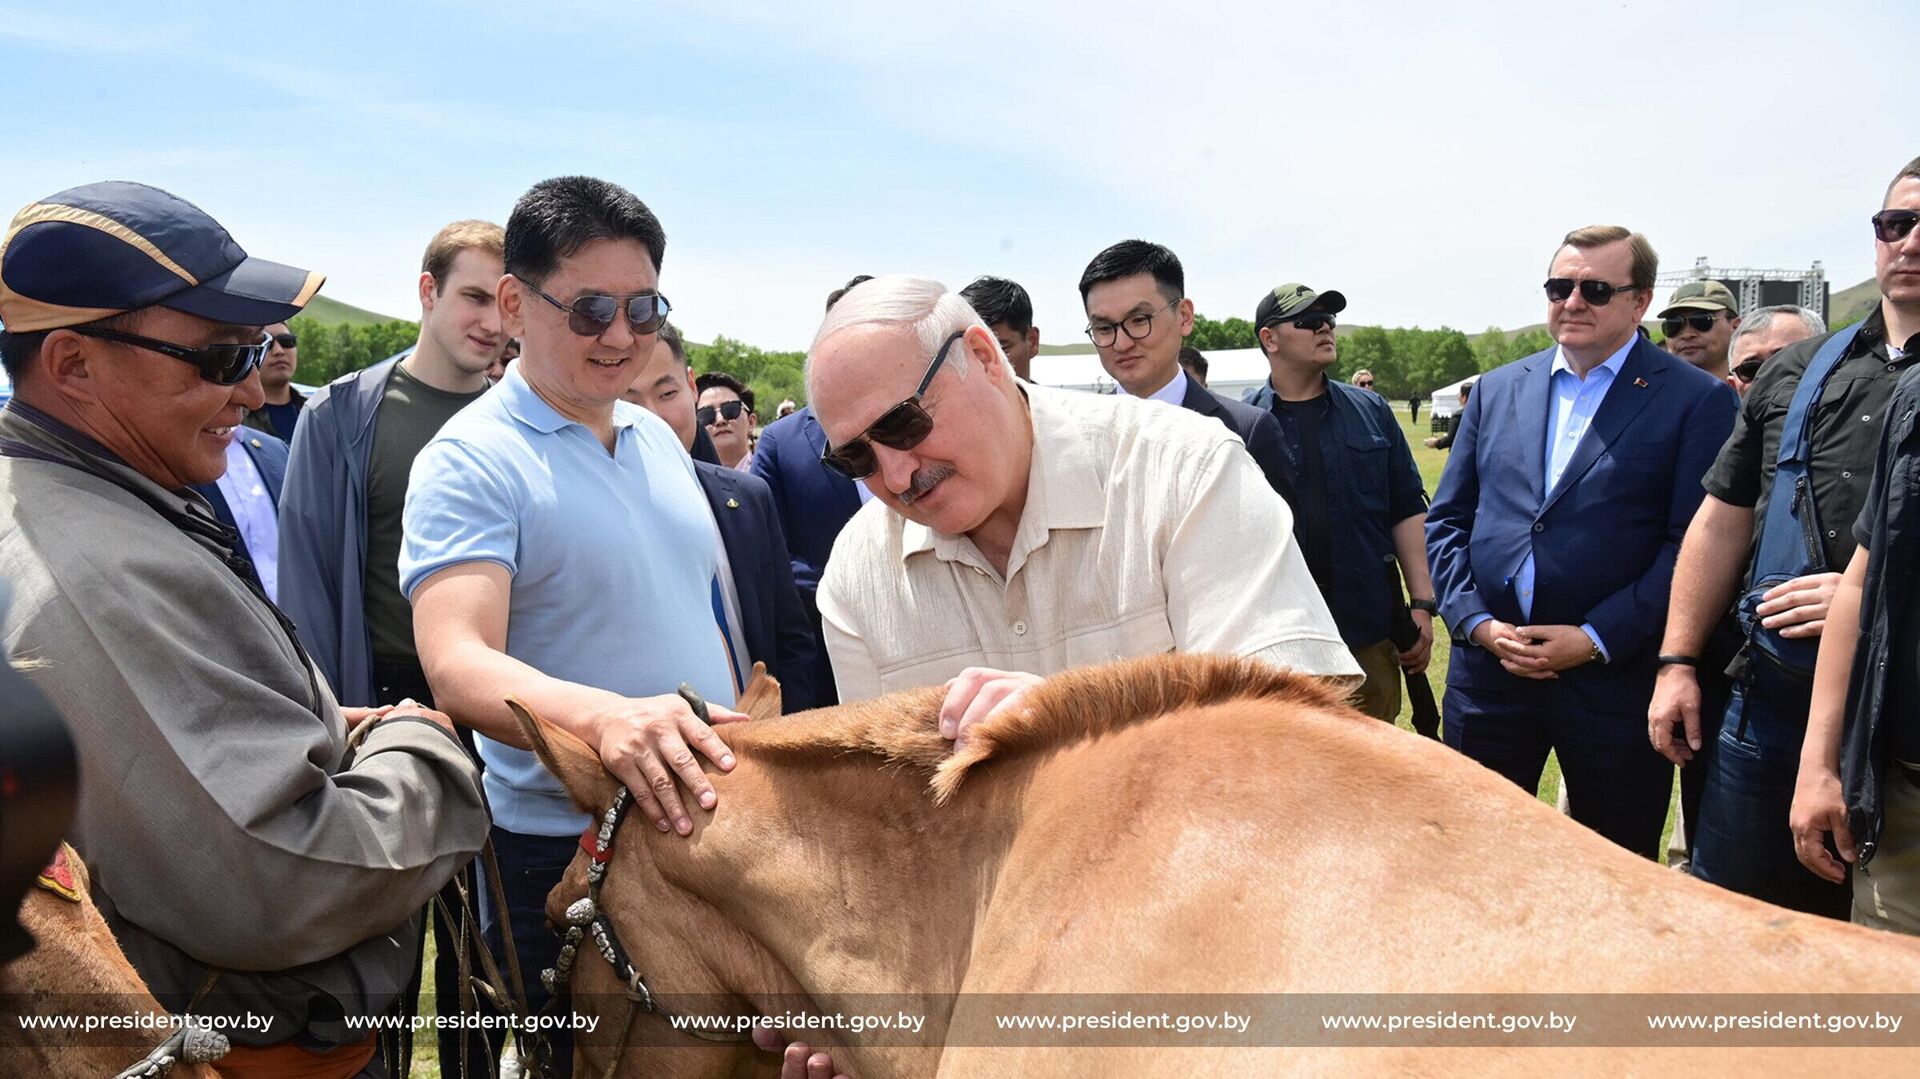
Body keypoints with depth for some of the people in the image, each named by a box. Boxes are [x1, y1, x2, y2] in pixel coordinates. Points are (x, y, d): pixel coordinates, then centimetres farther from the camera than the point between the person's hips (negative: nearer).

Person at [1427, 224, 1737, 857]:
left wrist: (1597, 638, -14)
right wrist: (1477, 621, -4)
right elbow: (1447, 519, 10)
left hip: (1615, 677, -3)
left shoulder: (1696, 400, -2)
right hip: (1489, 665, 3)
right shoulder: (1496, 390, 10)